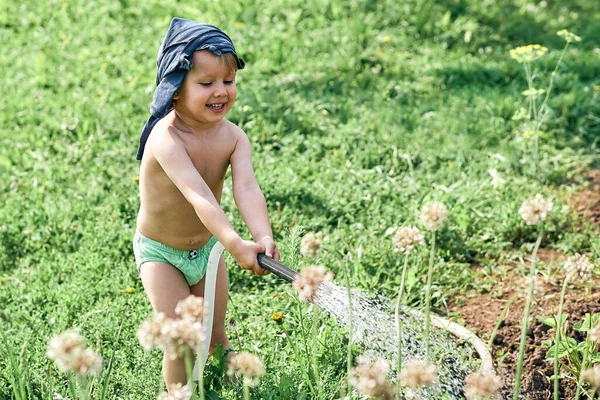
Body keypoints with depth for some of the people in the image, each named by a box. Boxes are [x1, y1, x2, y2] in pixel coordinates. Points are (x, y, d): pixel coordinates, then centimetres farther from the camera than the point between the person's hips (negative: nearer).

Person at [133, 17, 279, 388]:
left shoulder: (233, 137, -15)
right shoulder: (166, 138, -32)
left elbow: (247, 188, -30)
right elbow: (198, 195, -44)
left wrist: (264, 237, -48)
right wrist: (236, 244, -56)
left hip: (207, 246, 5)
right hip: (161, 254, -5)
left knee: (215, 336, 16)